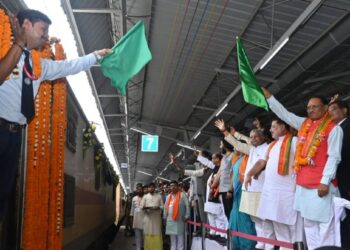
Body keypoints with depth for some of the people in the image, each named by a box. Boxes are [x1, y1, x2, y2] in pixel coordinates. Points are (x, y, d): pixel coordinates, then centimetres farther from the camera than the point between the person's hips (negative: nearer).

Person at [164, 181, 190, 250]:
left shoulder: (182, 195, -3)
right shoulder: (169, 196, 15)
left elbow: (187, 205, -8)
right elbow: (166, 207, 19)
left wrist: (187, 216, -12)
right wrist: (165, 217, 15)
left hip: (179, 220, -6)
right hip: (170, 220, 6)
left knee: (180, 237, -4)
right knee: (172, 238, 13)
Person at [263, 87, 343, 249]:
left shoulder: (333, 129, -4)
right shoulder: (303, 124, 14)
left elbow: (334, 157, -9)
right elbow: (283, 113, 19)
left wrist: (325, 181, -16)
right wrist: (267, 95, 15)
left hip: (321, 184, -7)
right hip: (303, 184, 7)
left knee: (325, 224, -6)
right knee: (309, 223, 10)